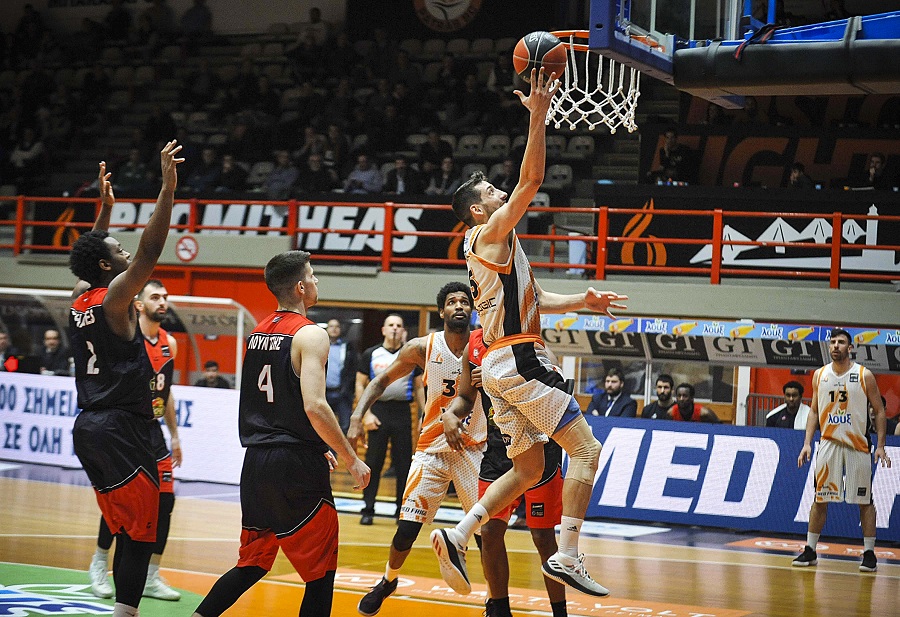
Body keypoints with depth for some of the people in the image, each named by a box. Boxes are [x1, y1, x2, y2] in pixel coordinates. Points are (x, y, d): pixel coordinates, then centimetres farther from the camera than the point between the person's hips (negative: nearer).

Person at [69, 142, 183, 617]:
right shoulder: (114, 298, -11)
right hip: (120, 429, -9)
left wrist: (105, 207, 35)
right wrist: (168, 187, -20)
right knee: (140, 531, -6)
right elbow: (148, 251, -19)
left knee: (125, 528, 14)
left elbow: (89, 257, 30)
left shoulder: (79, 299, 10)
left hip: (88, 427, 9)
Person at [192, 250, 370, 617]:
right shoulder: (310, 335, -11)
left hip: (256, 462, 8)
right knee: (320, 573, 2)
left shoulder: (257, 333, 13)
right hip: (296, 468, -7)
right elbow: (314, 406, -22)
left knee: (252, 564, 18)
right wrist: (351, 459, -13)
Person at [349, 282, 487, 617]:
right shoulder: (422, 348, -8)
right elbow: (381, 381, 2)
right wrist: (358, 416, -12)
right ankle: (388, 581, 25)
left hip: (474, 448, 0)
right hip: (432, 448, 0)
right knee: (408, 526, -3)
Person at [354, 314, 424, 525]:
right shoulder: (370, 355, 4)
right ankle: (368, 509, 5)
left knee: (404, 463, 2)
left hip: (402, 411, 1)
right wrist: (367, 414, -6)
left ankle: (402, 510, 10)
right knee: (373, 462, -1)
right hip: (378, 410, -1)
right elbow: (360, 385, 5)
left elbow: (418, 387, 13)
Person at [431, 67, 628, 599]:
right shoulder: (492, 232, -6)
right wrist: (538, 116, -18)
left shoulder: (495, 247, 22)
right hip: (520, 361, -10)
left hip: (504, 365, 10)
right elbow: (532, 180, -17)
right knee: (586, 449, -9)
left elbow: (536, 301, 28)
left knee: (529, 470, 14)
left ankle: (457, 537, 4)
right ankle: (567, 557, -16)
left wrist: (583, 302, 16)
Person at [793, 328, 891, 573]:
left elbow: (879, 411, 0)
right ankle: (810, 551, 10)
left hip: (858, 444, -2)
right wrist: (807, 443, 3)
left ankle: (869, 553, 8)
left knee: (865, 501, 1)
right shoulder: (820, 375, 6)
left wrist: (880, 446, -7)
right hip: (829, 442, 3)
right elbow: (814, 411, 13)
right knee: (820, 499, 3)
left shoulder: (864, 375, -4)